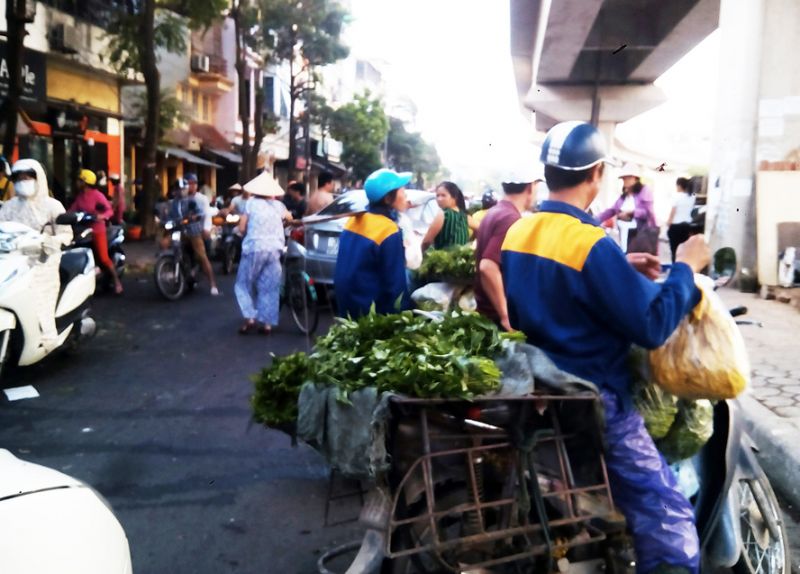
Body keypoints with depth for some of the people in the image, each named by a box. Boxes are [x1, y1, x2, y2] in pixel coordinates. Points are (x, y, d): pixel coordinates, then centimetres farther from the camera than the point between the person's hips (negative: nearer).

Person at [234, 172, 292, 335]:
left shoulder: (251, 202, 1)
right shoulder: (278, 205, 10)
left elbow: (242, 228, -1)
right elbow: (289, 218, 30)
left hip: (254, 248, -3)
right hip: (274, 249, 3)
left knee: (244, 284, 11)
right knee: (270, 288, 8)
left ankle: (250, 318, -1)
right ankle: (267, 323, 7)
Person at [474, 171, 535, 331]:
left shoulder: (494, 212, 10)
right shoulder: (512, 219, -19)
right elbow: (488, 267, -30)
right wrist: (505, 315, -27)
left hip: (486, 309, 9)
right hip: (497, 314, -9)